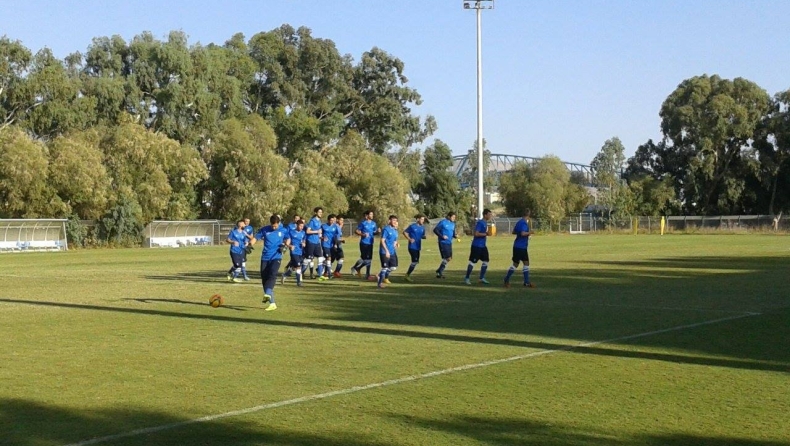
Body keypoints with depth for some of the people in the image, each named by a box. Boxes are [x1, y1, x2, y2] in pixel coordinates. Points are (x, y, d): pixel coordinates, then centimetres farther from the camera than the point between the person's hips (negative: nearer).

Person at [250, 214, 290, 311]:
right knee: (264, 278, 1)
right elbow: (255, 238, 5)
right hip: (265, 257, 2)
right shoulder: (264, 230, 0)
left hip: (276, 257, -2)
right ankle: (272, 303, 8)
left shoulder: (283, 230, 1)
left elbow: (288, 239, 18)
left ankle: (268, 294, -44)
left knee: (272, 275, -28)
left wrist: (285, 245, -3)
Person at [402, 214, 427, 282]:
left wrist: (424, 237, -6)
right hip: (412, 246, -7)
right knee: (415, 261, -13)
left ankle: (408, 275, 21)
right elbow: (404, 232, -5)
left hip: (418, 247, 7)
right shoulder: (412, 226, -10)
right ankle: (407, 275, -2)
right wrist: (410, 239, -16)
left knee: (416, 261, 9)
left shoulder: (422, 227, 8)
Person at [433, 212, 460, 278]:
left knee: (449, 258, 9)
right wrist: (442, 236, -19)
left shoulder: (453, 224, 12)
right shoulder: (443, 222, -10)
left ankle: (439, 271, 24)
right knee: (448, 258, -13)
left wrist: (455, 235, -2)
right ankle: (439, 272, -3)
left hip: (449, 243, 8)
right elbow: (435, 230, -10)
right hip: (443, 242, -8)